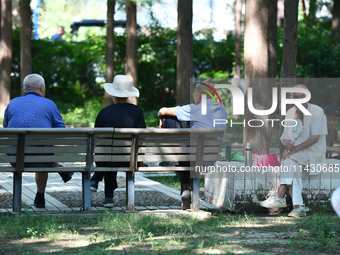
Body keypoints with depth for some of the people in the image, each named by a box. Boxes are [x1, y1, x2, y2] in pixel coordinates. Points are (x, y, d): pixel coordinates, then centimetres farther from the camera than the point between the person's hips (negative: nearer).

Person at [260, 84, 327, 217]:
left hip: (313, 153, -4)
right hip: (295, 154, 4)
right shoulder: (290, 113, 9)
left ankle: (280, 197, -38)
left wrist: (296, 148, -23)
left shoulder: (317, 112, -8)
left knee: (290, 160, -32)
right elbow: (284, 137, 12)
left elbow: (315, 138, -14)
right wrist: (287, 143, -13)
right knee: (293, 166, -31)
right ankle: (298, 206, -36)